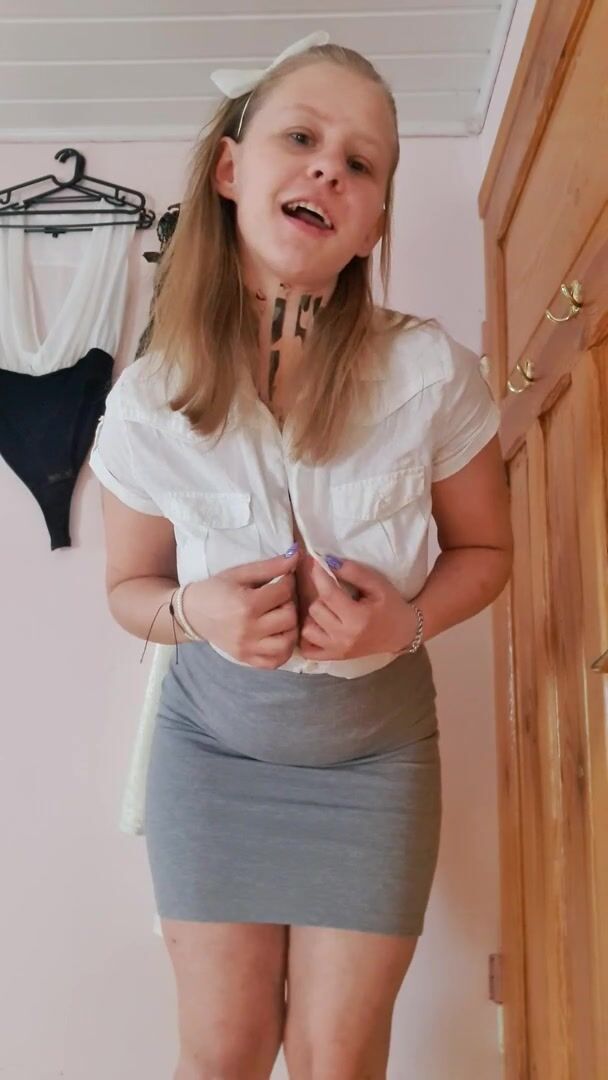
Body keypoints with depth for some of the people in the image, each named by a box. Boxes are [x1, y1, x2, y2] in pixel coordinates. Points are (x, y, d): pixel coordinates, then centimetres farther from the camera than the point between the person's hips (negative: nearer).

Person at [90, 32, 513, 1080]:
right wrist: (195, 611, -22)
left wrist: (408, 619, -23)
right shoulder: (149, 401, -15)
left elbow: (484, 548, -2)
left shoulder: (434, 374, -19)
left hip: (375, 751, 0)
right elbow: (128, 586, 0)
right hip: (213, 741, 1)